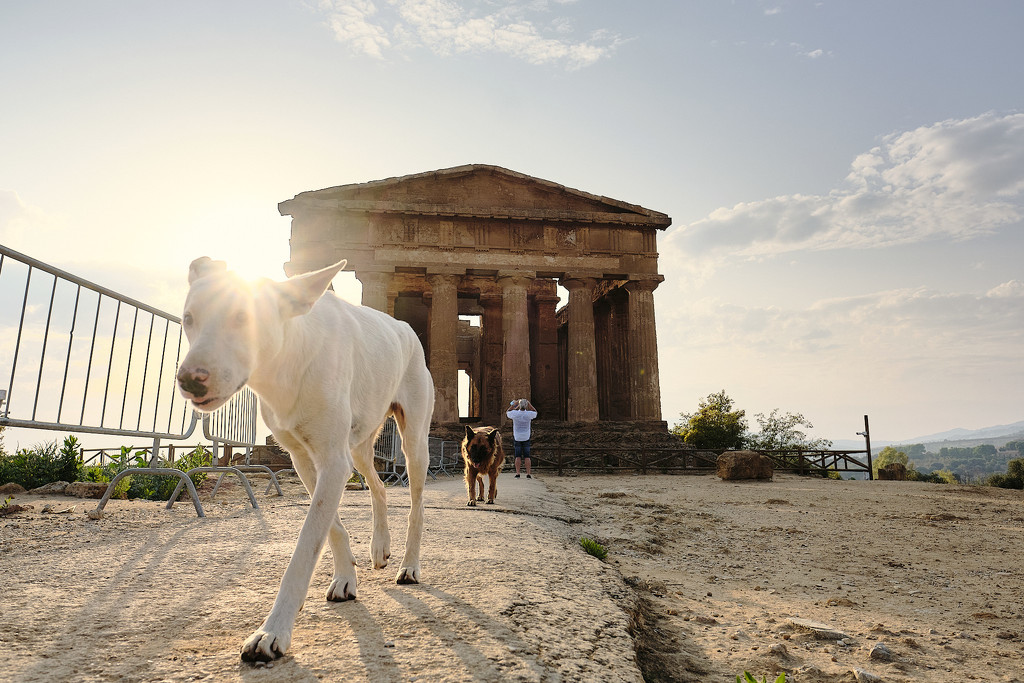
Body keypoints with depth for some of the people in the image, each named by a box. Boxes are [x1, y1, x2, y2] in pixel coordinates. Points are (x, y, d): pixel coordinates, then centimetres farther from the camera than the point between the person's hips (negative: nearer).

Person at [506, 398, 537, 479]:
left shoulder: (515, 413, -14)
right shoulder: (528, 414, -12)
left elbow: (507, 413, 9)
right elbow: (535, 412, 12)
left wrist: (514, 404, 9)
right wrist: (529, 404, 10)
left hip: (517, 438, 0)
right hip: (526, 438, 0)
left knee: (518, 456, 5)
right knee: (527, 456, 3)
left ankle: (517, 474, 1)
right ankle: (528, 474, 0)